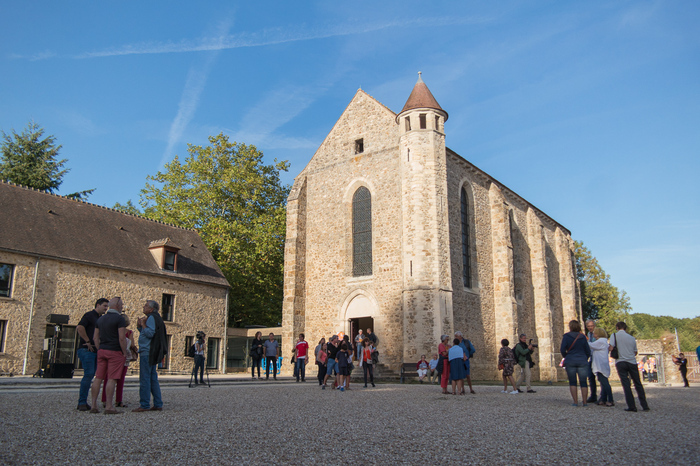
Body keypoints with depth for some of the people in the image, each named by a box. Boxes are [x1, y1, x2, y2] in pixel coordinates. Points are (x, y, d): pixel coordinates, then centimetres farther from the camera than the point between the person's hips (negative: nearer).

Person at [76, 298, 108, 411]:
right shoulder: (89, 315, -4)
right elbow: (80, 328, -19)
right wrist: (88, 341, -17)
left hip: (96, 350, 8)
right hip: (87, 350, -8)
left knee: (90, 375, 8)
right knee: (88, 374, -13)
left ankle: (82, 401, 13)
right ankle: (82, 402, -9)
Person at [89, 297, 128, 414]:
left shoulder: (100, 319, 13)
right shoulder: (119, 319, -10)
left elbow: (95, 337, 13)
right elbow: (122, 338, -16)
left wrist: (100, 350, 18)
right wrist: (125, 353, -7)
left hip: (102, 351, 7)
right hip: (115, 352, -7)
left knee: (98, 378, 8)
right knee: (112, 379, -5)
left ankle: (94, 405, 9)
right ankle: (109, 407, -6)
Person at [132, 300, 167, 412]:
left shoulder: (151, 318, -10)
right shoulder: (156, 318, 20)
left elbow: (150, 333, -21)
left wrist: (143, 324, -11)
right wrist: (139, 327, 11)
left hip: (147, 352, -10)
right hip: (152, 353, 10)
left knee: (144, 379, -8)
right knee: (153, 379, 11)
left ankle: (144, 405, -6)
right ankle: (158, 404, 13)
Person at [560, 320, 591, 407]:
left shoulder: (566, 336, -2)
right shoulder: (582, 337, 4)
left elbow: (562, 349, -6)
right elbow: (588, 351, 6)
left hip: (570, 361, -1)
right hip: (582, 361, 2)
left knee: (572, 382, 4)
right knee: (583, 382, 6)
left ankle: (575, 402, 0)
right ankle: (584, 402, 5)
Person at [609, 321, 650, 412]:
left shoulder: (615, 335, 0)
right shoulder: (632, 338, 11)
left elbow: (611, 348, -9)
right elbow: (635, 352, 15)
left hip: (621, 362, -3)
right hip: (632, 362, 3)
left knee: (626, 384, -2)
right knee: (638, 384, 12)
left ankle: (632, 407, -6)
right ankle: (644, 405, 12)